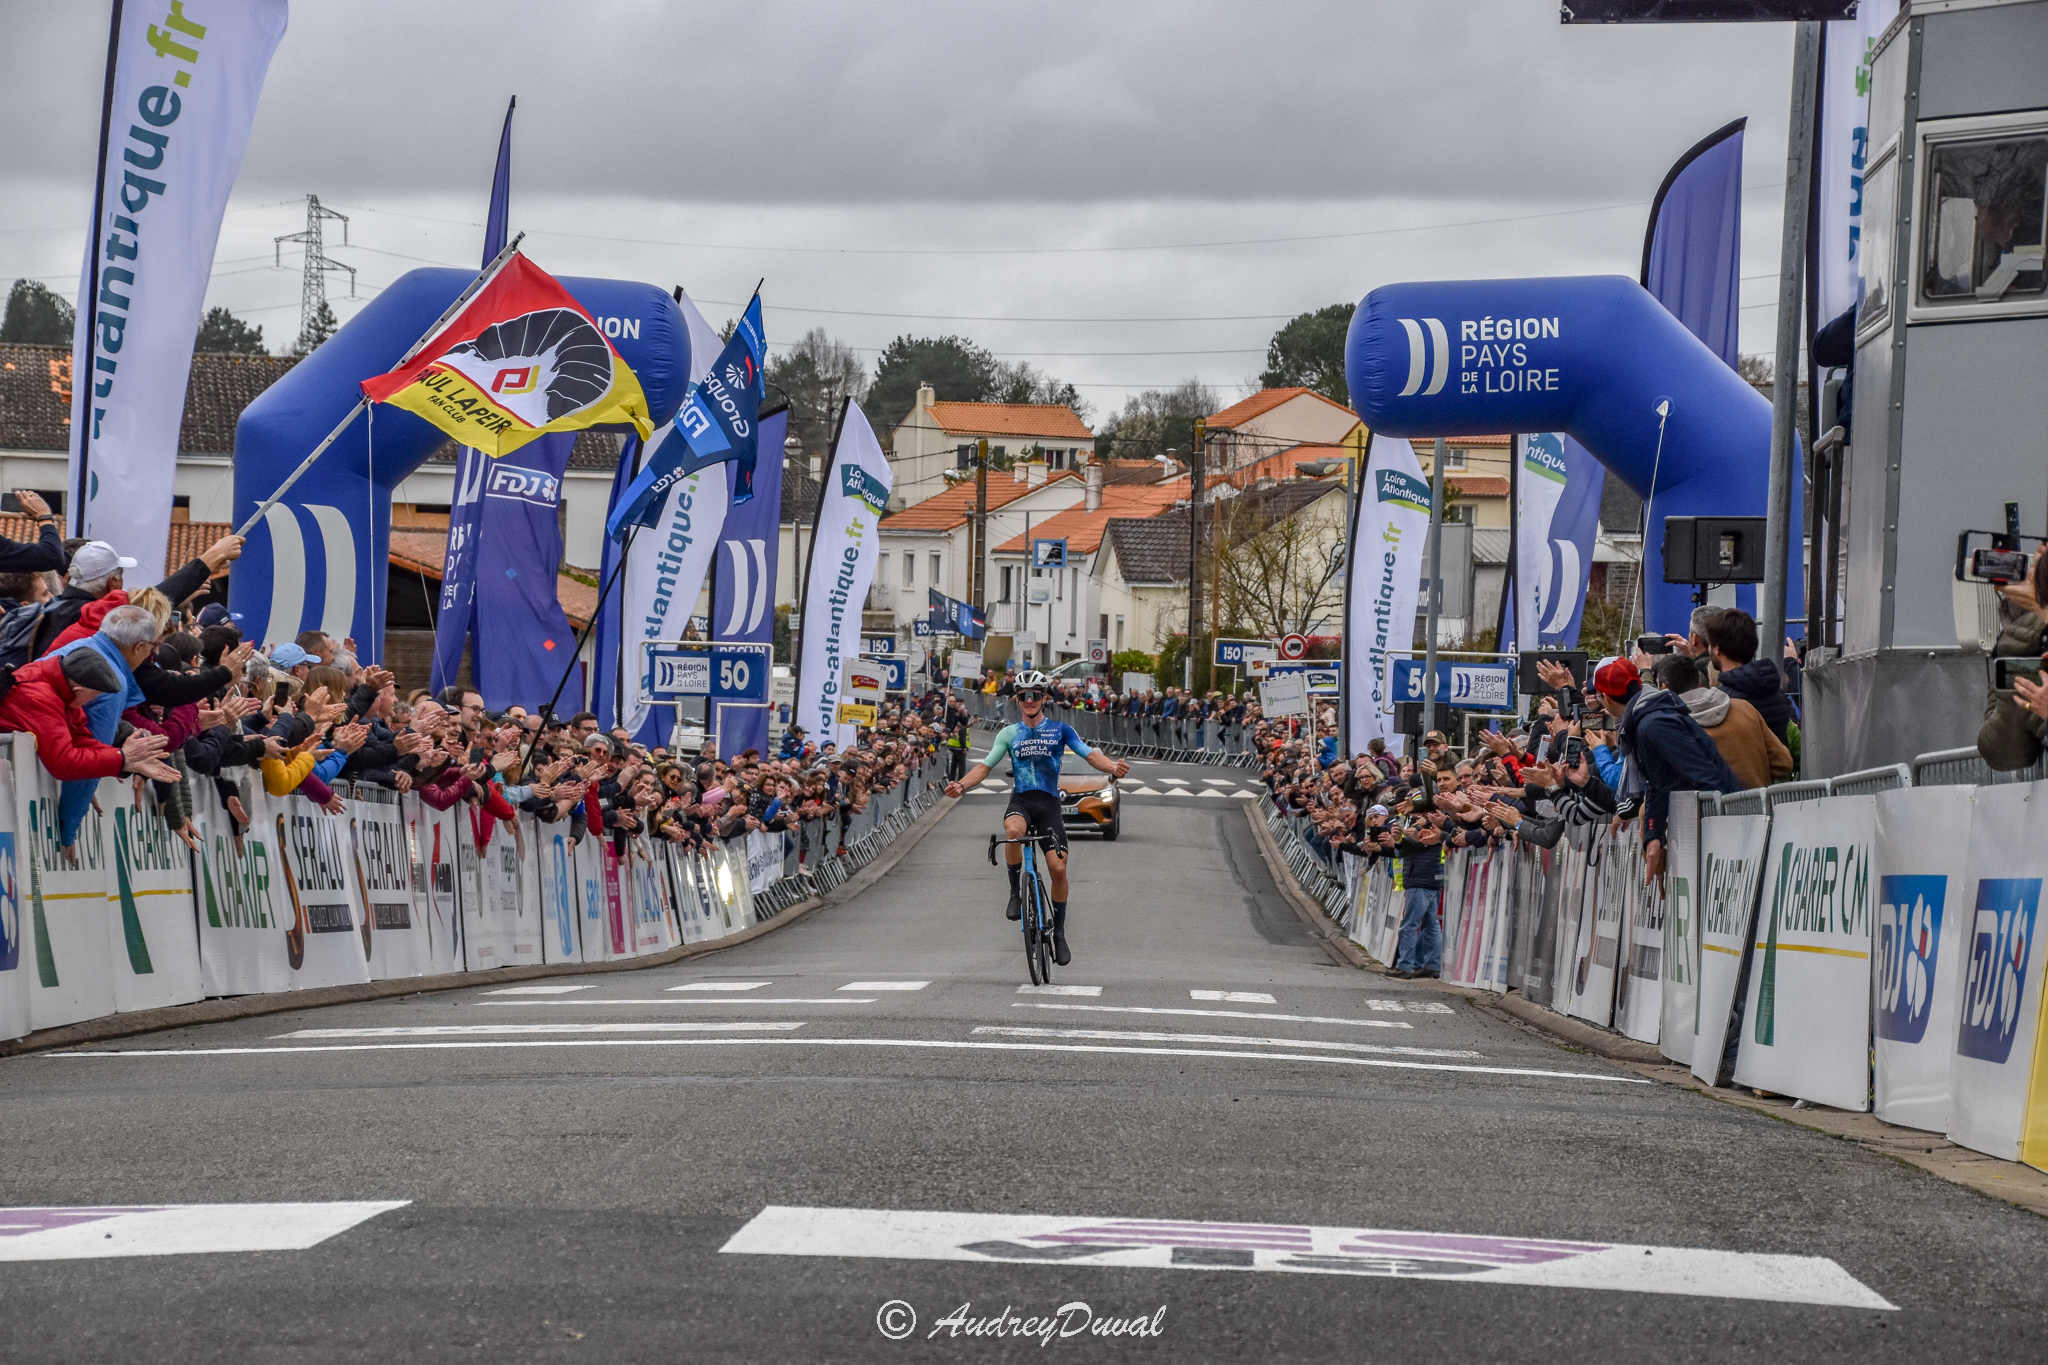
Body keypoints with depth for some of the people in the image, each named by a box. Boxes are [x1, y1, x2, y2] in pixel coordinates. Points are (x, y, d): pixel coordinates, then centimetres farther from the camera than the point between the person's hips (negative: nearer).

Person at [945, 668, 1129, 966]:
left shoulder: (1060, 729, 7)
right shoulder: (1009, 734, 11)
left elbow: (1090, 755, -1)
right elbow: (985, 766, 5)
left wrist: (1113, 767, -23)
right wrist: (962, 785, -14)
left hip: (1049, 804, 0)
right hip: (1020, 801, 0)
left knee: (1058, 868, -11)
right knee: (1013, 831, -37)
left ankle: (1059, 933, 5)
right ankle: (1015, 892, -16)